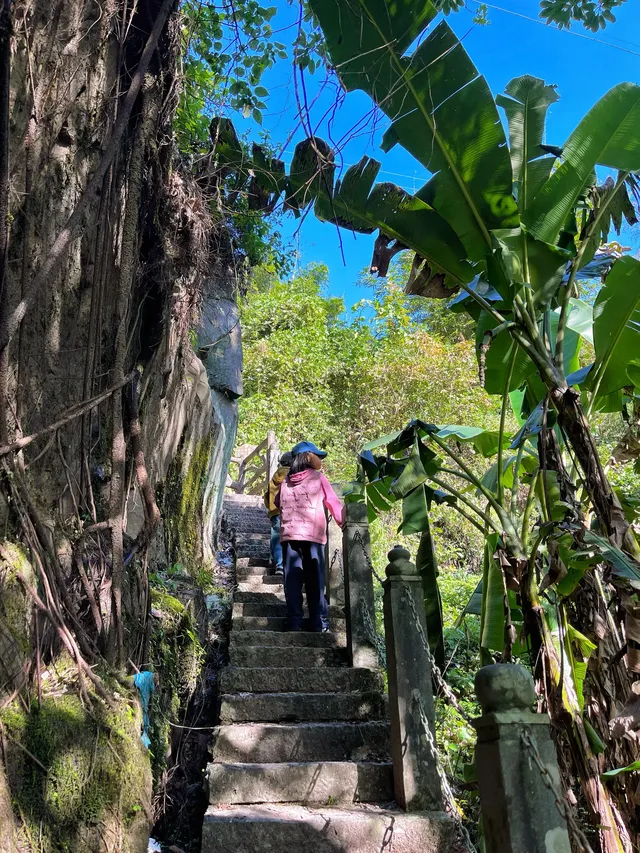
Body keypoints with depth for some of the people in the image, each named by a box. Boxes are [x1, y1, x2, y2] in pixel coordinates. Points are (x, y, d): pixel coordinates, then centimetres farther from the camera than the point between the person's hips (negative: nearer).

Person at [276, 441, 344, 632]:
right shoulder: (318, 477, 3)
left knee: (292, 581, 3)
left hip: (289, 535, 3)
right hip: (313, 536, -3)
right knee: (315, 581, 1)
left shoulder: (285, 481, 13)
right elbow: (334, 503, 5)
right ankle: (319, 623, 1)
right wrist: (345, 523, 15)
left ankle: (294, 623, 1)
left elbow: (277, 502, 27)